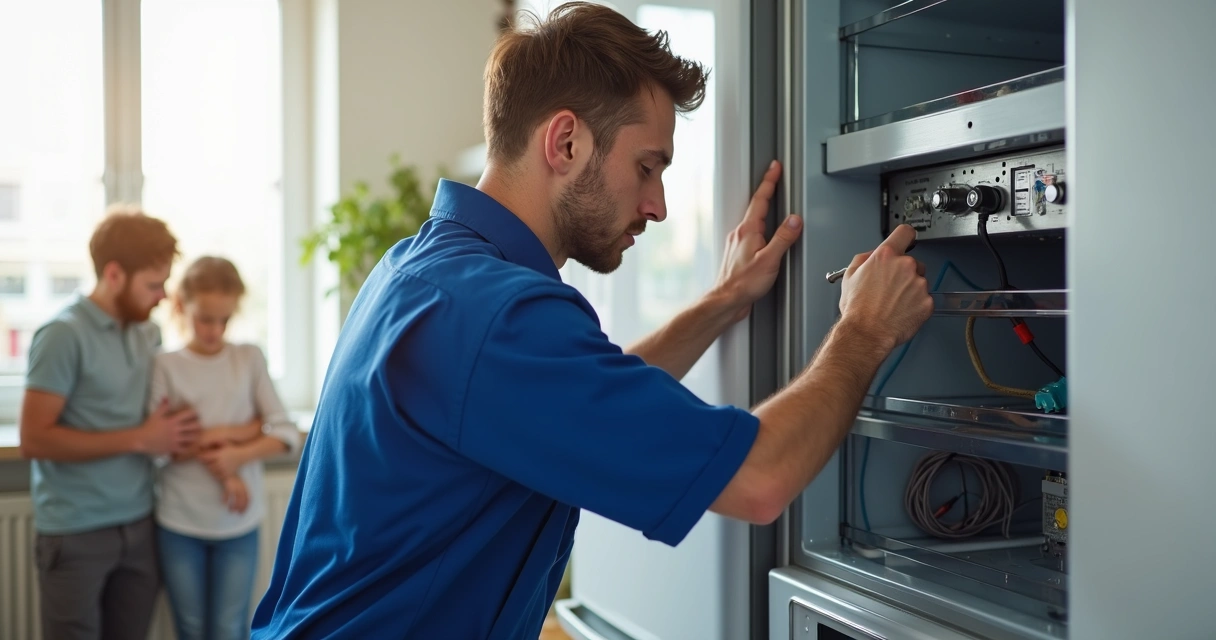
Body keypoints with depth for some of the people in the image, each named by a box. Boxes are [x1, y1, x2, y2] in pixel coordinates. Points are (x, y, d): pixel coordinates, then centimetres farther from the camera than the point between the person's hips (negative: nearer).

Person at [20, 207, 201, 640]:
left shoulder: (148, 334, 7)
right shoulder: (64, 335, -14)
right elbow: (34, 439, -17)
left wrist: (172, 434, 1)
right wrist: (138, 440, -17)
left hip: (139, 526, 6)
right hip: (76, 532, -6)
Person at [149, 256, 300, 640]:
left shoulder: (249, 358, 1)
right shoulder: (166, 366, -2)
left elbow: (286, 434, -3)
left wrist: (236, 455, -17)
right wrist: (235, 432, -13)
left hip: (239, 524, 1)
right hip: (179, 523, 0)